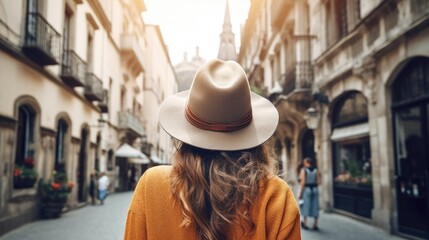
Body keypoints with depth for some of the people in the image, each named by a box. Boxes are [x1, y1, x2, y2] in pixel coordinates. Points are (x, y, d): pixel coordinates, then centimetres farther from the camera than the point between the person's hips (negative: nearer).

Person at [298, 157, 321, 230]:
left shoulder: (303, 170, -6)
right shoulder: (316, 170, 5)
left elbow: (303, 182, -12)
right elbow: (319, 182, 1)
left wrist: (300, 193, -9)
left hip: (306, 189, -3)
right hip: (315, 189, 3)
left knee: (306, 206, 5)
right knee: (315, 206, 7)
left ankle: (305, 223, 10)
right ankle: (315, 224, 10)